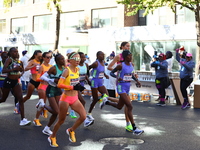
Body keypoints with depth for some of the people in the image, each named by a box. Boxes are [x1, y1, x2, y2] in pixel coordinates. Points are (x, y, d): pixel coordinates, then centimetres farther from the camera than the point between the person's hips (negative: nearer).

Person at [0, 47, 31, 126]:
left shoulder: (19, 61, 6)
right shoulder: (9, 59, -12)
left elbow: (21, 70, 26)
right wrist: (14, 69, -33)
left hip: (16, 82, 5)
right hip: (8, 81, -5)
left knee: (21, 99, -8)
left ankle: (23, 119, -11)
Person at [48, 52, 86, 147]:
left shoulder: (77, 69, 6)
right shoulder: (67, 70, -15)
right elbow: (59, 85, -23)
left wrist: (79, 87, 5)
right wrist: (73, 87, -25)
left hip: (75, 99, 6)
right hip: (66, 98, -6)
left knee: (83, 116, -9)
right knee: (61, 120, 6)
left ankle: (71, 131, 15)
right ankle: (52, 137, 28)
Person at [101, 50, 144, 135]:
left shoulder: (131, 65, 7)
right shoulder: (121, 66, -13)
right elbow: (111, 73, -5)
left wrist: (136, 80, 9)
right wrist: (117, 77, -24)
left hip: (127, 88, 8)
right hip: (121, 87, -8)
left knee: (119, 107, 20)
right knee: (130, 107, -15)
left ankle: (106, 102, 45)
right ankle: (134, 128, -12)